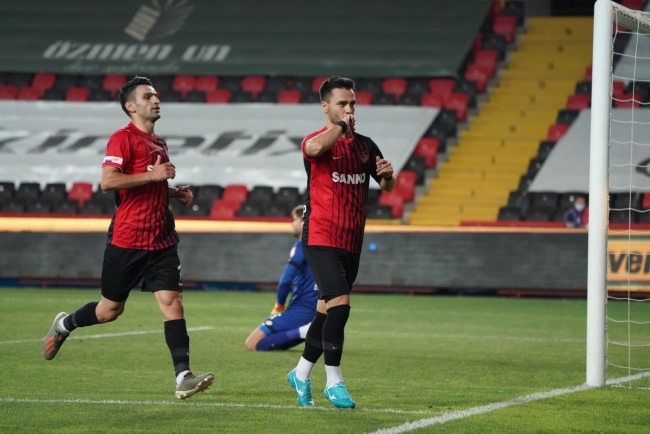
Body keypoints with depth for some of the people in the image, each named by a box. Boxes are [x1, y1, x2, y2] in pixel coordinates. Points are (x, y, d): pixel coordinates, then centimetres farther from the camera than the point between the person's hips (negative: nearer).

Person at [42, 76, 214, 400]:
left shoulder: (158, 143, 17)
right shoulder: (123, 139, -9)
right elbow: (108, 181, -22)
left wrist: (175, 192, 13)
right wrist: (153, 175, -22)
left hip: (161, 240, 6)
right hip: (127, 241, -6)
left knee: (172, 302, -9)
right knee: (111, 309, 7)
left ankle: (183, 378, -15)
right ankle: (64, 325, 36)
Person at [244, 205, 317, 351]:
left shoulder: (302, 245, -10)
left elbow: (286, 280, -18)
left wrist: (278, 307, -4)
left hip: (300, 310, -9)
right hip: (314, 311, 9)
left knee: (252, 344, -10)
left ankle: (303, 332, -21)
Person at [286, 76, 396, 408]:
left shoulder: (365, 145, 11)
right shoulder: (317, 141, -8)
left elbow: (386, 186, 17)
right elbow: (315, 148, -34)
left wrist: (387, 175, -5)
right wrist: (341, 126, -21)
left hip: (351, 242, 6)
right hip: (321, 240, -6)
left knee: (327, 310, 13)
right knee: (340, 303, -18)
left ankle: (301, 375, 29)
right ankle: (333, 382, -9)